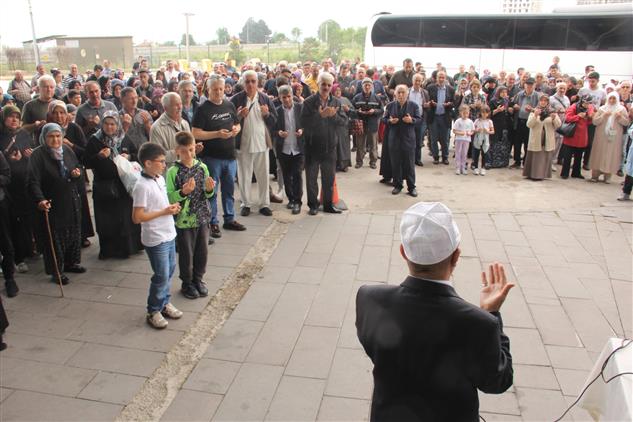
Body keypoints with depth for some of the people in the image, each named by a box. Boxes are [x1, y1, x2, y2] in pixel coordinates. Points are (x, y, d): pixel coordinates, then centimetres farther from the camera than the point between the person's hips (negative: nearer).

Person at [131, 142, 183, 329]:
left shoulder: (160, 179, 5)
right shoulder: (142, 186, -21)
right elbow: (137, 217, -22)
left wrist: (172, 207, 0)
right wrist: (164, 212, -20)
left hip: (169, 234, 8)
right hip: (155, 239, -8)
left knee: (169, 271, 17)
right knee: (161, 276, 1)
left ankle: (165, 303, 34)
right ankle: (153, 312, 18)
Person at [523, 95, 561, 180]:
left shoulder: (552, 112, 6)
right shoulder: (534, 111, 4)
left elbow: (558, 125, 3)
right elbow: (529, 124, -6)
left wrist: (554, 118, -16)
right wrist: (535, 115, -19)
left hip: (548, 140, 1)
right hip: (536, 139, -1)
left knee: (545, 157, 2)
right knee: (534, 157, 2)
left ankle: (542, 174, 8)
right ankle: (532, 174, 9)